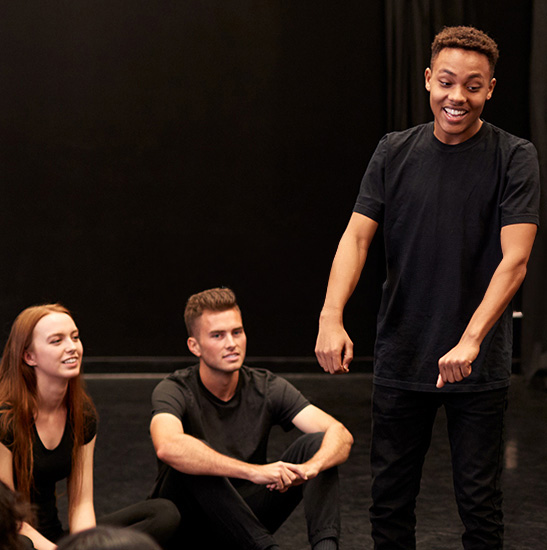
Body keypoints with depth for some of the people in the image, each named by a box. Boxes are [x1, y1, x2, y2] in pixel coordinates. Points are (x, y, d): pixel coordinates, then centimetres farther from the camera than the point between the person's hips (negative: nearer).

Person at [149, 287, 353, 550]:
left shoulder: (267, 388, -6)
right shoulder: (175, 390, -18)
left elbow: (340, 435, -16)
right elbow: (168, 447, -42)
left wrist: (310, 467, -40)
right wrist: (254, 471, -49)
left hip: (244, 517, 4)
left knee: (316, 443, -15)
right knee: (191, 460, -35)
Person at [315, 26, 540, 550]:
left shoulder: (513, 158, -6)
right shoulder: (393, 152, 3)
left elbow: (514, 257, -15)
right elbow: (356, 235, -3)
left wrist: (470, 339, -28)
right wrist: (331, 317, -21)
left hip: (479, 365, -3)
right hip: (400, 360, 3)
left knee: (479, 504, 4)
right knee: (390, 498, 11)